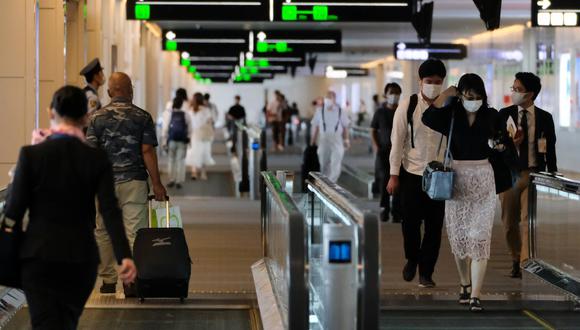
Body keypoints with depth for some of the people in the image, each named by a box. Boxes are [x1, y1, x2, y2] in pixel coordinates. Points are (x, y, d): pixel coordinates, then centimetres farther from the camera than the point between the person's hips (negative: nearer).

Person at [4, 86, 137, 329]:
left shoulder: (31, 154, -8)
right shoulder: (97, 159, -3)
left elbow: (14, 209, -7)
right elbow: (110, 210, -13)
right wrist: (124, 256, -20)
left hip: (39, 255, -2)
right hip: (81, 257, 3)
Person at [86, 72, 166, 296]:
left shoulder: (97, 117, 1)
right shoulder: (142, 117, -2)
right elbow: (148, 151, -6)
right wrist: (157, 184, -2)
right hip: (134, 181, -1)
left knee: (104, 233, 12)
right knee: (134, 232, -1)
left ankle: (108, 281, 16)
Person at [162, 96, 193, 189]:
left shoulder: (168, 114, -5)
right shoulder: (186, 115, -3)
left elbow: (165, 129, -5)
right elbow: (189, 130, -1)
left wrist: (164, 142, 0)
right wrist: (189, 140, 8)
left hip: (172, 140, 0)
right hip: (182, 141, 0)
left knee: (171, 160, 12)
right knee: (181, 160, 5)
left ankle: (171, 180, 12)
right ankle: (179, 181, 3)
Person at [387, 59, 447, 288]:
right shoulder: (407, 107, -3)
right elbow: (397, 141, -2)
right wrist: (394, 175, -4)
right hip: (412, 174, -1)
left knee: (434, 226, 3)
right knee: (410, 222, 1)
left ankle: (426, 272, 16)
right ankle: (412, 259, 29)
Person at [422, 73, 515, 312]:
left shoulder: (491, 116, 1)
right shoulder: (450, 115, -3)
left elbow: (504, 140, 14)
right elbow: (428, 118, -22)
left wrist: (500, 145, -9)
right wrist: (445, 95, -14)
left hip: (483, 180, -1)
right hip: (457, 179, 1)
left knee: (479, 236, -8)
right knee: (459, 235, 9)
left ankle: (475, 295, -11)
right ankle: (465, 284, 27)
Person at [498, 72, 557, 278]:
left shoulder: (544, 118, 1)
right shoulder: (504, 115, 2)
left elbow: (551, 150, 5)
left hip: (533, 174, -2)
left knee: (528, 220, -12)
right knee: (509, 221, 7)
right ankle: (516, 260, 24)